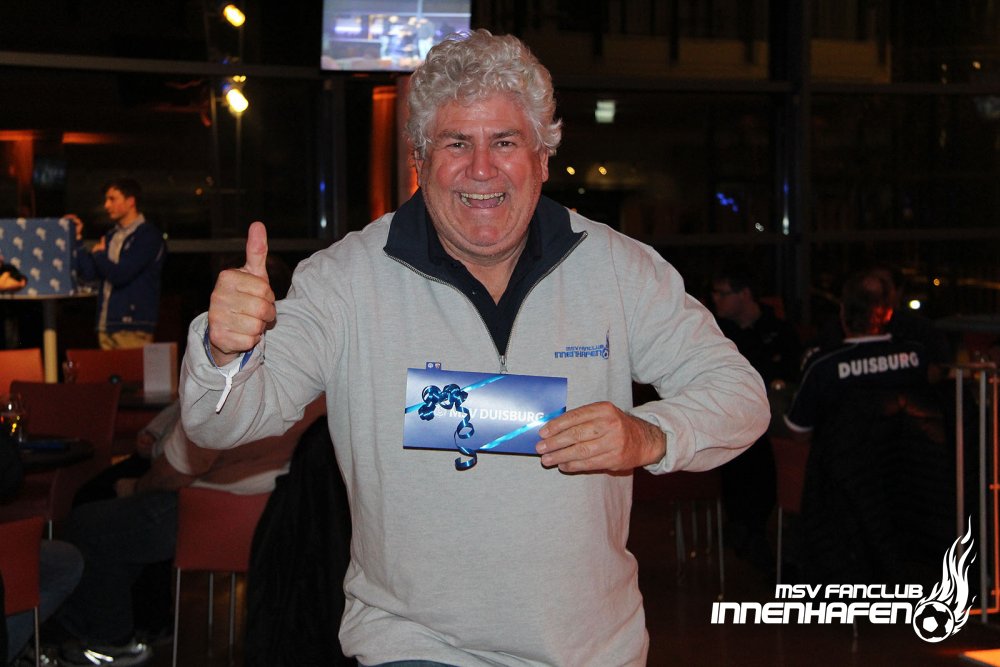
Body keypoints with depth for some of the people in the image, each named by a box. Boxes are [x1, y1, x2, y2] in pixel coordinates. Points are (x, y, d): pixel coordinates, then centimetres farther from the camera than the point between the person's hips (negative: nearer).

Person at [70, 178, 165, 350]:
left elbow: (120, 275, -15)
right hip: (106, 326, 7)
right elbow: (88, 273, 11)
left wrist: (99, 254, 2)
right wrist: (77, 238, 7)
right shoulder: (111, 236, 18)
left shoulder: (148, 236, -6)